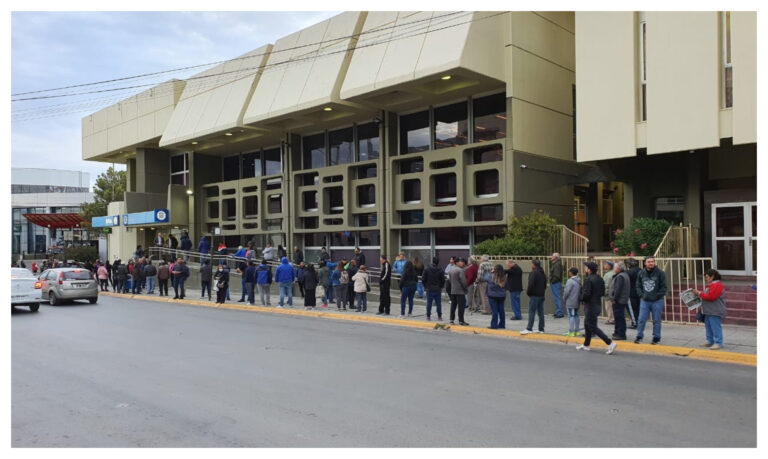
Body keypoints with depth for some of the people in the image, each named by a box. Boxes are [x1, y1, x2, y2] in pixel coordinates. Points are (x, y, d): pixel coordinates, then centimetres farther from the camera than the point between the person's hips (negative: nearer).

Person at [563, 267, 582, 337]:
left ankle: (571, 332, -3)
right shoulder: (579, 281, 8)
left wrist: (564, 299, -2)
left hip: (570, 302, -8)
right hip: (577, 302, 8)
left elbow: (567, 292, -17)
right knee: (576, 315, 13)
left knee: (571, 316, -5)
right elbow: (581, 291, 13)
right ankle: (576, 331, 18)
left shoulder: (570, 281, -17)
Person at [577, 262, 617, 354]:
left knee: (593, 327, -4)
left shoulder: (588, 280, -19)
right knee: (587, 324, 21)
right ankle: (586, 345, 29)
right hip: (598, 305, 9)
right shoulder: (600, 279, 7)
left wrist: (582, 298, -5)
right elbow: (603, 293, 11)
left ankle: (610, 343, -11)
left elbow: (586, 294, -24)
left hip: (590, 306, -9)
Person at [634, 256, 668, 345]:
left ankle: (657, 338, 16)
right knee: (641, 319, 2)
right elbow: (638, 286, 13)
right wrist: (641, 295, 0)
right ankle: (639, 336, 11)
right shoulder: (641, 273, 6)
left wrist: (657, 296, -11)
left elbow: (664, 287, -4)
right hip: (644, 301, 3)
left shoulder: (660, 273, -4)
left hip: (657, 301, -3)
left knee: (656, 321, 5)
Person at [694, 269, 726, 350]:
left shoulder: (717, 285, -15)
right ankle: (709, 341, 23)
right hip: (708, 311, 11)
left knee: (716, 327, -8)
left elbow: (710, 297, -22)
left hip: (715, 312, -11)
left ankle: (718, 343, -4)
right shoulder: (710, 285, 20)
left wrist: (699, 293, -15)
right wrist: (699, 293, 11)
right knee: (708, 327, 15)